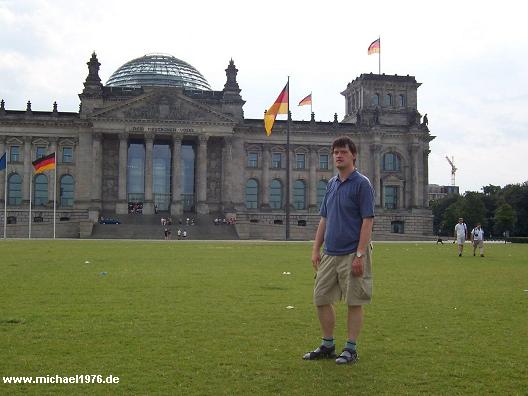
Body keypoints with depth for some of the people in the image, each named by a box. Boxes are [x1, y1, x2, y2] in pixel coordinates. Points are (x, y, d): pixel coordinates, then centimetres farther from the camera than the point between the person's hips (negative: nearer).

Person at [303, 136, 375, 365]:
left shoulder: (362, 184, -8)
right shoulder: (331, 184, 13)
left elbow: (368, 221, -13)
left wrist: (360, 254, -19)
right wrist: (316, 249, 10)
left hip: (352, 255, -7)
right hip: (329, 253, 7)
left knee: (354, 302, 2)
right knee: (321, 299, 9)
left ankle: (351, 349, 12)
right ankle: (327, 346, 21)